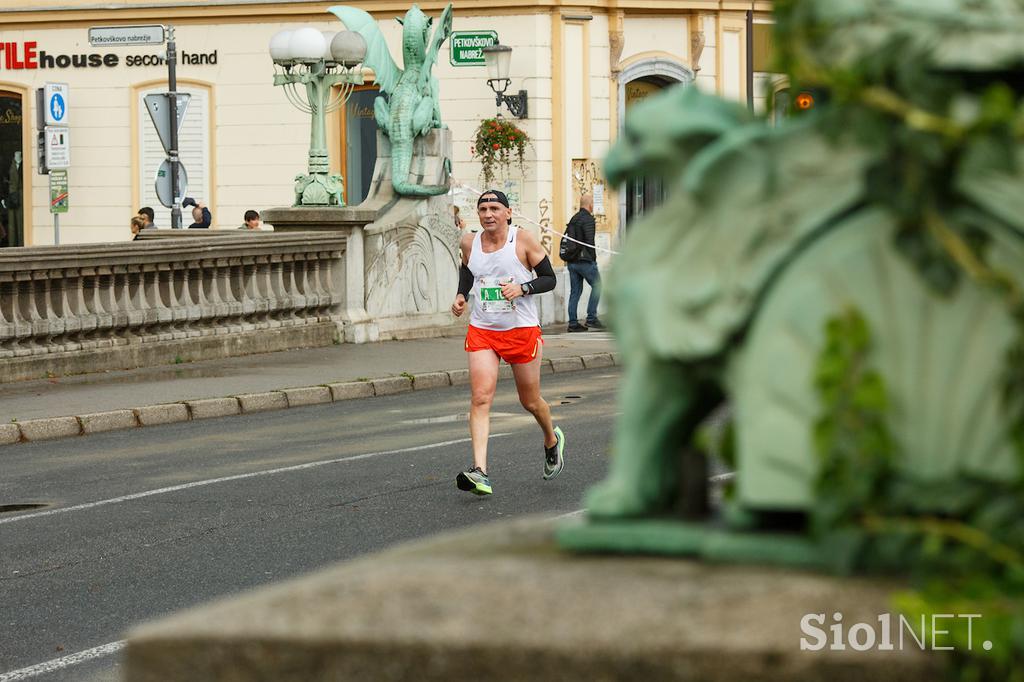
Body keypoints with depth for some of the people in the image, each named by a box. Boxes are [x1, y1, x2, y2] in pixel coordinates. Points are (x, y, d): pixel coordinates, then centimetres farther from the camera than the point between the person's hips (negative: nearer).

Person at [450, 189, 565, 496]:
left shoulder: (524, 240, -8)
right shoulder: (469, 242, 2)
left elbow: (549, 278, -3)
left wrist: (522, 288, -20)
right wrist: (461, 295, 7)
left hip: (522, 330, -2)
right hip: (482, 330, 2)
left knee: (530, 401, 12)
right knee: (480, 398, -15)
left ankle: (552, 441, 46)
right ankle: (480, 472, -23)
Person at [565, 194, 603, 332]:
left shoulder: (573, 219, 14)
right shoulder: (588, 219, -12)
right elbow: (589, 241, -17)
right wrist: (593, 258, -7)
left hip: (572, 262, 8)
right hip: (585, 261, -8)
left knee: (575, 291, 9)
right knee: (596, 286, 3)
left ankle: (573, 323, 6)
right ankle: (591, 319, -2)